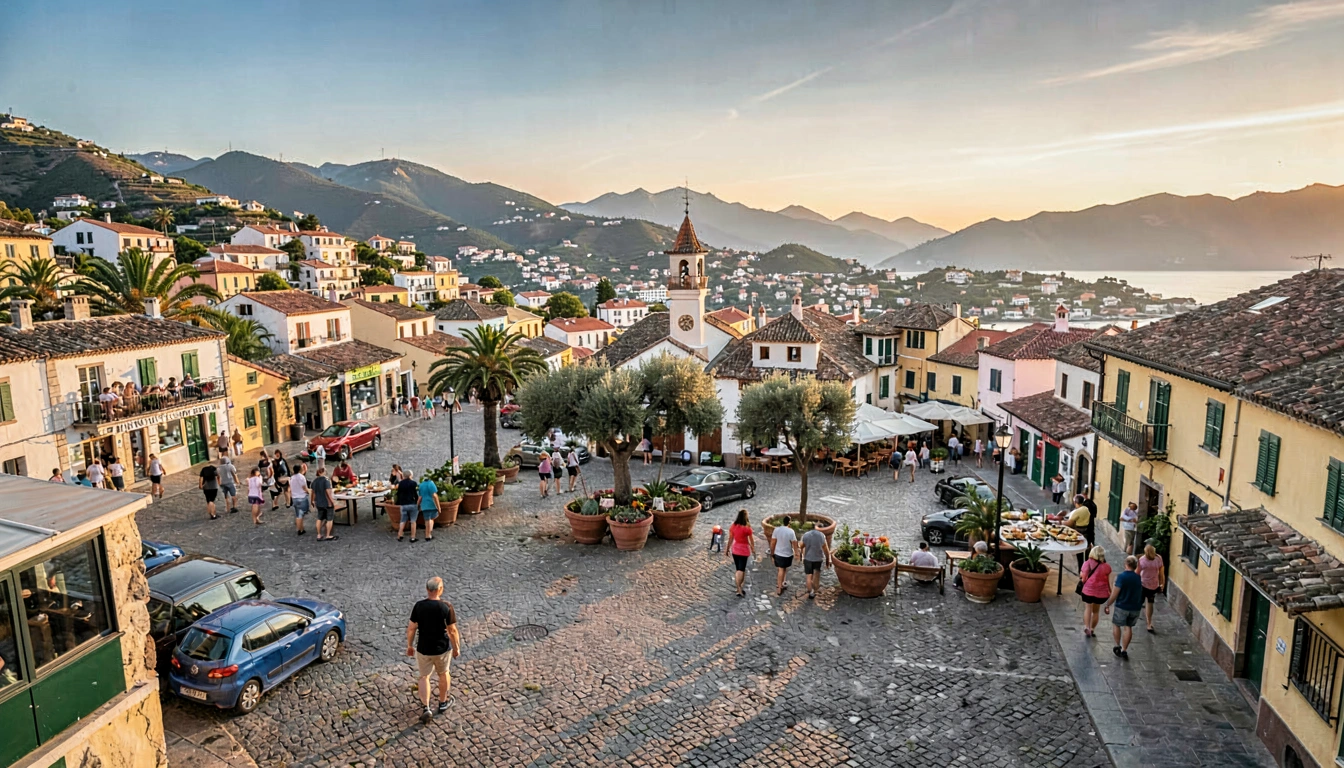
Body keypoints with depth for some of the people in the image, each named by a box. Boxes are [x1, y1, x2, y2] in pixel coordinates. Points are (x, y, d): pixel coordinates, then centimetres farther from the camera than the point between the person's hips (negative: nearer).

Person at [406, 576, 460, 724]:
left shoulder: (419, 606, -14)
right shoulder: (446, 607, -20)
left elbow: (411, 628, -7)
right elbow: (452, 631, -14)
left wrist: (409, 645, 10)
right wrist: (456, 648, 0)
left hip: (423, 649, 1)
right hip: (442, 648, -1)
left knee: (423, 676, 18)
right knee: (443, 674, 22)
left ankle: (426, 708, 8)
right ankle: (443, 703, 38)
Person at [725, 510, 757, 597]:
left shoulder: (733, 526, -4)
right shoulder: (747, 528, -16)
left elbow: (730, 539, 3)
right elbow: (751, 540, -7)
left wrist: (727, 549, 13)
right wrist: (753, 550, 7)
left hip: (735, 549, 5)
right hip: (744, 550, -5)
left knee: (737, 569, 15)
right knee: (741, 570, -2)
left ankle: (739, 588, 22)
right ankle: (739, 589, -7)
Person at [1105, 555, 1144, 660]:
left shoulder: (1121, 577, -17)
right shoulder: (1138, 578, 0)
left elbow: (1114, 594, -16)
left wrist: (1108, 605, -7)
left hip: (1122, 607, -5)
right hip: (1135, 607, 5)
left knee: (1116, 624, 15)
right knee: (1128, 627, 12)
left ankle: (1118, 646, 17)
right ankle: (1124, 650, 14)